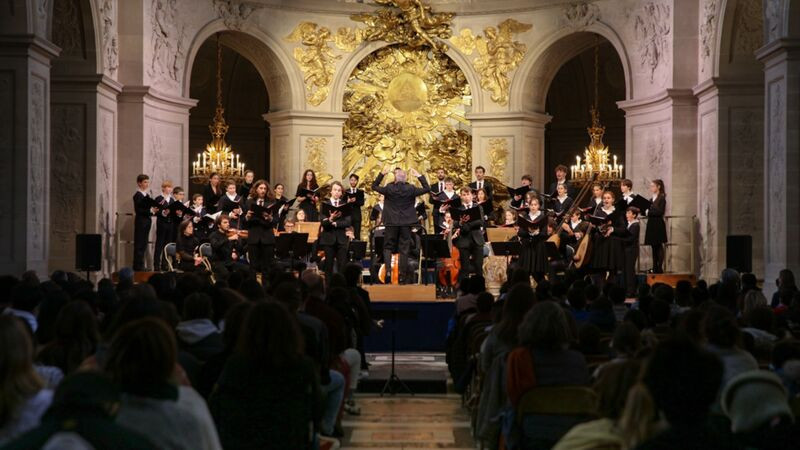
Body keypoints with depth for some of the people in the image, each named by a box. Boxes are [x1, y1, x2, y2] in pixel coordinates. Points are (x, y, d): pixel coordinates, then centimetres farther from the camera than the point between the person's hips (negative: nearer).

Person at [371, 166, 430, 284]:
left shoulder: (389, 188, -9)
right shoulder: (410, 189, -8)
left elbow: (374, 186, 6)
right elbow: (427, 188, 4)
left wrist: (382, 174, 7)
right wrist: (419, 176, 6)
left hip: (391, 223, 0)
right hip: (406, 223, 0)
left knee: (388, 247, 9)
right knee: (404, 249, 5)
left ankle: (388, 270, -11)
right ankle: (403, 275, 3)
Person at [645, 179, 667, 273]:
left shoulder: (662, 198, -7)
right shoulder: (651, 199, 15)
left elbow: (660, 211, -17)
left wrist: (649, 211, -19)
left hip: (658, 224, -7)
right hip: (651, 224, 8)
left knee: (659, 246, -5)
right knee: (654, 246, 8)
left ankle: (660, 268, -4)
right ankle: (655, 267, 11)